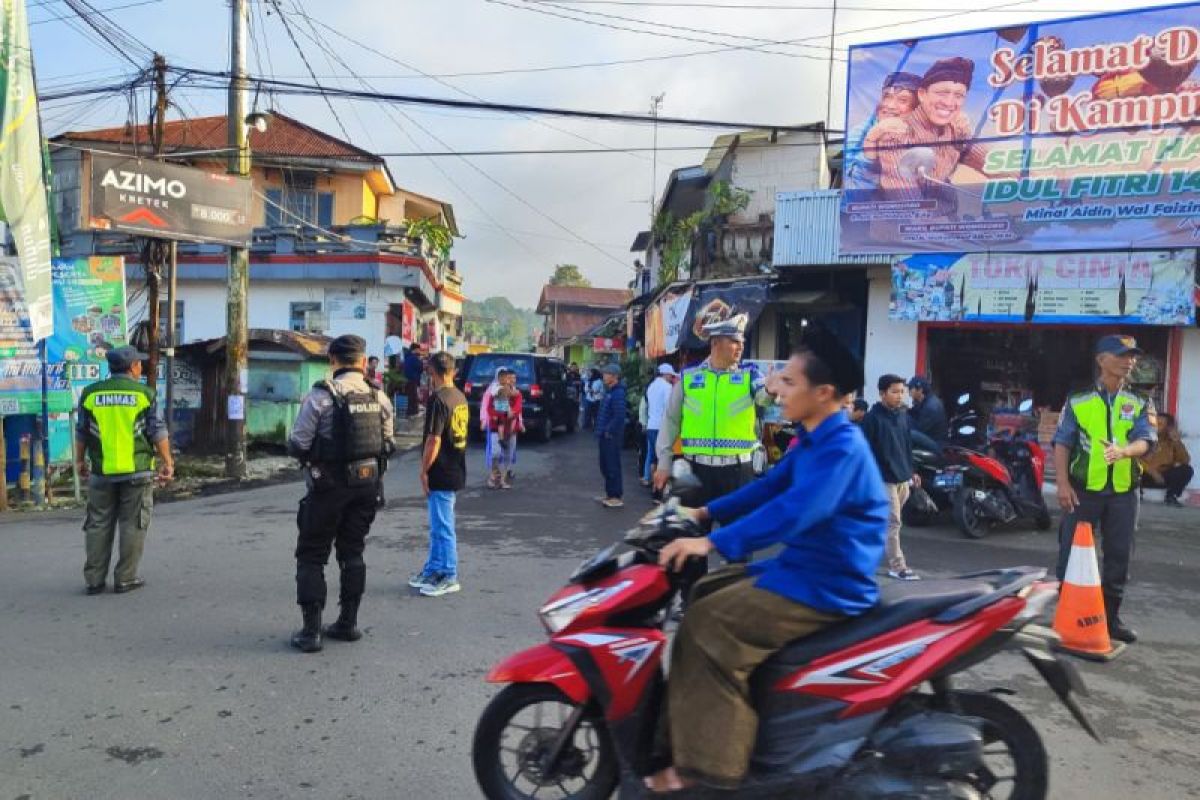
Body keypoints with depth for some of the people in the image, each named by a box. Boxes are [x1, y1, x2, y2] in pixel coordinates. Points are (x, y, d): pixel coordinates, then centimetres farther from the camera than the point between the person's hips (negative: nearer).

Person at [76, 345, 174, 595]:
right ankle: (125, 579, 6)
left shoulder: (91, 393, 3)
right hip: (137, 471, -3)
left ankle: (94, 579, 14)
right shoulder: (143, 393, -5)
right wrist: (167, 462, 2)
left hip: (101, 471, 3)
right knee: (132, 525, 4)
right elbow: (157, 432, -5)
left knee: (99, 525, 11)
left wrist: (80, 460, 21)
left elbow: (82, 432, 9)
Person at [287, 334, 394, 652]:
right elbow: (387, 443, 6)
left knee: (312, 555, 7)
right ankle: (348, 623, 22)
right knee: (352, 551, 17)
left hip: (329, 485, -4)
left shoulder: (321, 396, -14)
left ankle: (311, 631, 6)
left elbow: (298, 446, -11)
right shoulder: (379, 396, 0)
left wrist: (305, 452, 10)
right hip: (368, 483, 5)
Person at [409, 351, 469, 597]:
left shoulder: (438, 399, -17)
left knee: (442, 527, 1)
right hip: (456, 471, 9)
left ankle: (448, 577, 9)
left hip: (441, 474, -9)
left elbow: (434, 440, -20)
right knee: (438, 525, 19)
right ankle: (433, 569, 29)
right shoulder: (460, 397, 9)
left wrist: (424, 471, -11)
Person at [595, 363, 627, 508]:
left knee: (612, 466, -5)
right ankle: (610, 494, 27)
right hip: (605, 436, 10)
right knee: (605, 466, 16)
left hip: (611, 437, -10)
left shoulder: (618, 393, -17)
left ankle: (617, 497, 1)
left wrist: (608, 431, -19)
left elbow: (619, 416, -24)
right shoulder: (609, 391, 16)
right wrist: (600, 431, 15)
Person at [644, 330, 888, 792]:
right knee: (700, 597, 14)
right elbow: (769, 486, 18)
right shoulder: (814, 441, 11)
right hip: (801, 568, 10)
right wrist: (705, 513, 10)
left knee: (707, 626, -19)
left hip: (826, 586, -10)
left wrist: (713, 542, -36)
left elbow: (794, 510, -33)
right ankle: (695, 730, 24)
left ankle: (703, 764, -10)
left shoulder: (842, 447, -22)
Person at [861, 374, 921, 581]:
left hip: (902, 478, 7)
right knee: (892, 523, -6)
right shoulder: (872, 418, -12)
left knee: (885, 522, 15)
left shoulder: (903, 415, 11)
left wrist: (911, 471, 19)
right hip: (884, 479, -7)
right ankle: (897, 567, 0)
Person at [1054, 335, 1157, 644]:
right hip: (1083, 490, -2)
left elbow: (1146, 441, -8)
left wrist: (1123, 450, -31)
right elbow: (1062, 444, 0)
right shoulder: (1077, 401, 2)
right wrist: (1063, 483, -11)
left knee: (1118, 557, 8)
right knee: (1072, 554, 3)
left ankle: (1111, 617, 22)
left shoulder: (1140, 404, 7)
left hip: (1123, 493, 2)